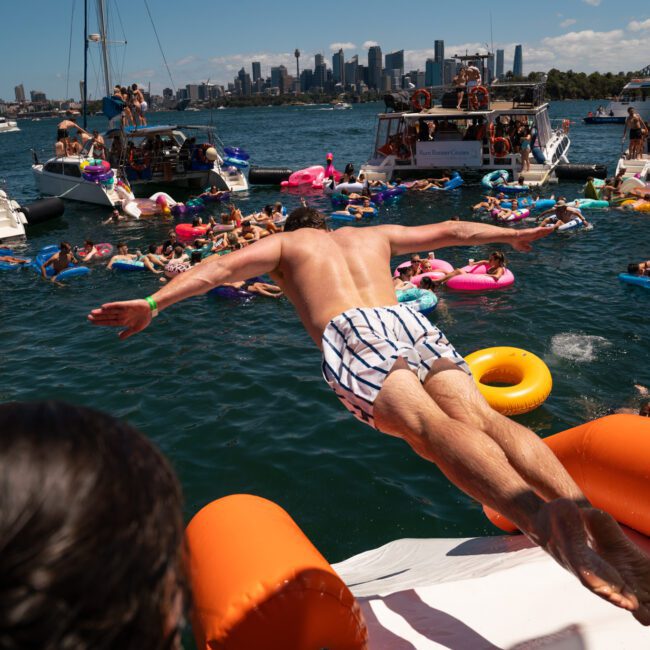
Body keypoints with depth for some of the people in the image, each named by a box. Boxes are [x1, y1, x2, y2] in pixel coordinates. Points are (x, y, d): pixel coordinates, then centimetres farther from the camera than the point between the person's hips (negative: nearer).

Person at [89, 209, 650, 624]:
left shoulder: (284, 243, 30)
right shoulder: (374, 235, 39)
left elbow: (220, 267, 15)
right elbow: (450, 231, 47)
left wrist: (151, 304, 11)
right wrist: (511, 234, 61)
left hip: (350, 334, -4)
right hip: (411, 320, 4)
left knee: (430, 426, -27)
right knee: (481, 418, -15)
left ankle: (540, 515, -51)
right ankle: (584, 508, -39)